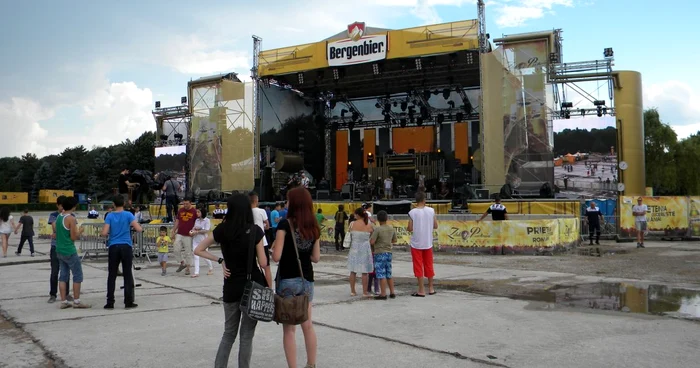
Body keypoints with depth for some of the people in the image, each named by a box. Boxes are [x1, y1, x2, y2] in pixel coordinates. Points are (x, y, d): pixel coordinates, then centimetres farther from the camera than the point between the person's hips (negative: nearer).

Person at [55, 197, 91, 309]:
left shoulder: (59, 217, 9)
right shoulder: (71, 218, -15)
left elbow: (57, 233, 17)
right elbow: (74, 237, -16)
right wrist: (80, 232, 2)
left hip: (59, 250, 8)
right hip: (69, 251, -8)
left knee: (63, 276, 10)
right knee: (77, 275, 0)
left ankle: (63, 301, 11)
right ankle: (76, 301, 1)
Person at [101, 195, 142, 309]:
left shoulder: (110, 216, 2)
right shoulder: (128, 215, -1)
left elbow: (104, 233, -6)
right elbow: (139, 229, -9)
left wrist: (111, 232, 16)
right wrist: (135, 225, 13)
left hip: (113, 247, 1)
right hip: (126, 247, -1)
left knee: (112, 276, 7)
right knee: (128, 275, 3)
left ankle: (110, 302, 8)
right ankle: (128, 302, 4)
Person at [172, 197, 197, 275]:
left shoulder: (194, 211, -5)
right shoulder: (180, 210, 8)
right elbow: (177, 221, 14)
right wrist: (173, 231, 10)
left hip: (188, 235, -4)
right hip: (179, 234, 4)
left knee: (188, 252, 2)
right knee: (177, 248, -4)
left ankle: (187, 268, 12)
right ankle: (182, 263, 17)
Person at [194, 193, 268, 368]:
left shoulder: (222, 230, -2)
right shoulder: (255, 230, -9)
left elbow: (198, 250, 6)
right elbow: (263, 263, -10)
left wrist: (220, 260, 6)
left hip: (231, 287, 2)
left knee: (229, 333, 19)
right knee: (247, 335, 8)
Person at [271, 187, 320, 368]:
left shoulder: (285, 224, -12)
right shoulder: (314, 227, 3)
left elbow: (276, 257, -17)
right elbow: (316, 257, 6)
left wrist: (273, 247, 4)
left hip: (288, 280, -5)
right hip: (307, 280, 5)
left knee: (289, 329, 5)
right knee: (308, 325, 19)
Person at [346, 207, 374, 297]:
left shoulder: (352, 224, -6)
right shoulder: (369, 225, -6)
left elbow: (349, 235, 1)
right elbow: (371, 237, 4)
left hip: (354, 248, 1)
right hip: (365, 249, -1)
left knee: (353, 271, 12)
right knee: (365, 272, 5)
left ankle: (352, 291, 18)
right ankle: (365, 292, 8)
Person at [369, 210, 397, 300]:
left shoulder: (377, 229, -16)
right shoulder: (391, 229, 4)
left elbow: (371, 242, -19)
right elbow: (394, 240, 16)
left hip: (379, 253, -6)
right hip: (388, 253, 6)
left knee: (381, 275, -2)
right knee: (389, 274, 15)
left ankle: (383, 294, 1)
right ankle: (392, 293, 18)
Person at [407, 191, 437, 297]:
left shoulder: (412, 213, -12)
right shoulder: (431, 211, -3)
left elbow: (410, 229, -11)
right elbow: (435, 226, 4)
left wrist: (407, 228, 11)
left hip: (416, 244, -3)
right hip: (428, 243, 3)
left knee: (418, 266, 3)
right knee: (429, 265, 16)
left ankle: (421, 290, 4)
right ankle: (431, 288, 25)